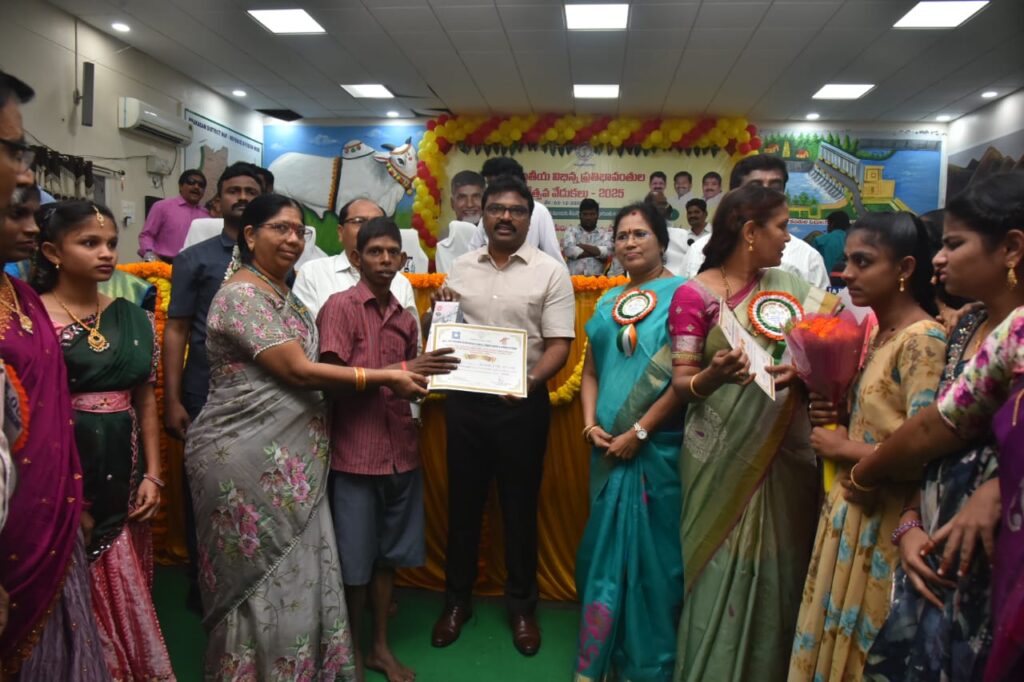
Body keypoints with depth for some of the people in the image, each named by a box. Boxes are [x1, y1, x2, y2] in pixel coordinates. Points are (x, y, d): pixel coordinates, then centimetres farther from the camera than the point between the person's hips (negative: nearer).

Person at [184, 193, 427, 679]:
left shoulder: (287, 296, 14)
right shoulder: (241, 295, -14)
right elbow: (298, 370, -19)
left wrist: (386, 377, 3)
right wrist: (383, 378, -15)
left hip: (290, 457, 8)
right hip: (247, 458, -8)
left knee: (297, 575, 13)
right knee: (263, 581, 4)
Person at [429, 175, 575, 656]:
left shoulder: (551, 272, -4)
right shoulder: (461, 268, 7)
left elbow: (559, 345, -8)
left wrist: (530, 380, -26)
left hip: (523, 403, -3)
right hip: (464, 399, 3)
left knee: (520, 505, 9)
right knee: (463, 501, 12)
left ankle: (522, 605, 28)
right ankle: (457, 599, 30)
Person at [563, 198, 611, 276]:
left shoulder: (605, 234, 13)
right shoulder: (571, 231, 12)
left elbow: (607, 252, -6)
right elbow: (569, 250, -6)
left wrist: (580, 245, -3)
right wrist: (596, 252, -3)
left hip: (596, 278, 1)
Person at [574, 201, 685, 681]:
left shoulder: (681, 294, -8)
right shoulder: (607, 302, 12)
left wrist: (638, 432, -14)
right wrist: (590, 424, 0)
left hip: (657, 447, -6)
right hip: (608, 449, 6)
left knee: (651, 551, 6)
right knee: (604, 547, 14)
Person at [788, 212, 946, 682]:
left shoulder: (923, 341, -18)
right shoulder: (874, 331, 8)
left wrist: (844, 447, -13)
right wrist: (835, 414, 1)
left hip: (883, 521, -8)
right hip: (849, 509, 8)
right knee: (830, 634, 18)